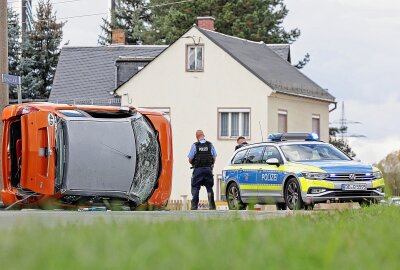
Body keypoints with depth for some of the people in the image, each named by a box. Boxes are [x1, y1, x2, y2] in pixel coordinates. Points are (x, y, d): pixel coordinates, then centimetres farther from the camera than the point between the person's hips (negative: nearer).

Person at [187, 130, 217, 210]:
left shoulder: (195, 145, -6)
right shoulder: (210, 145, 2)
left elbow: (190, 160, -4)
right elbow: (214, 158, 6)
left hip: (198, 169, -2)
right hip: (208, 169, 2)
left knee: (195, 188, 3)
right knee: (209, 188, 10)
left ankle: (194, 206, -4)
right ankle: (212, 206, 8)